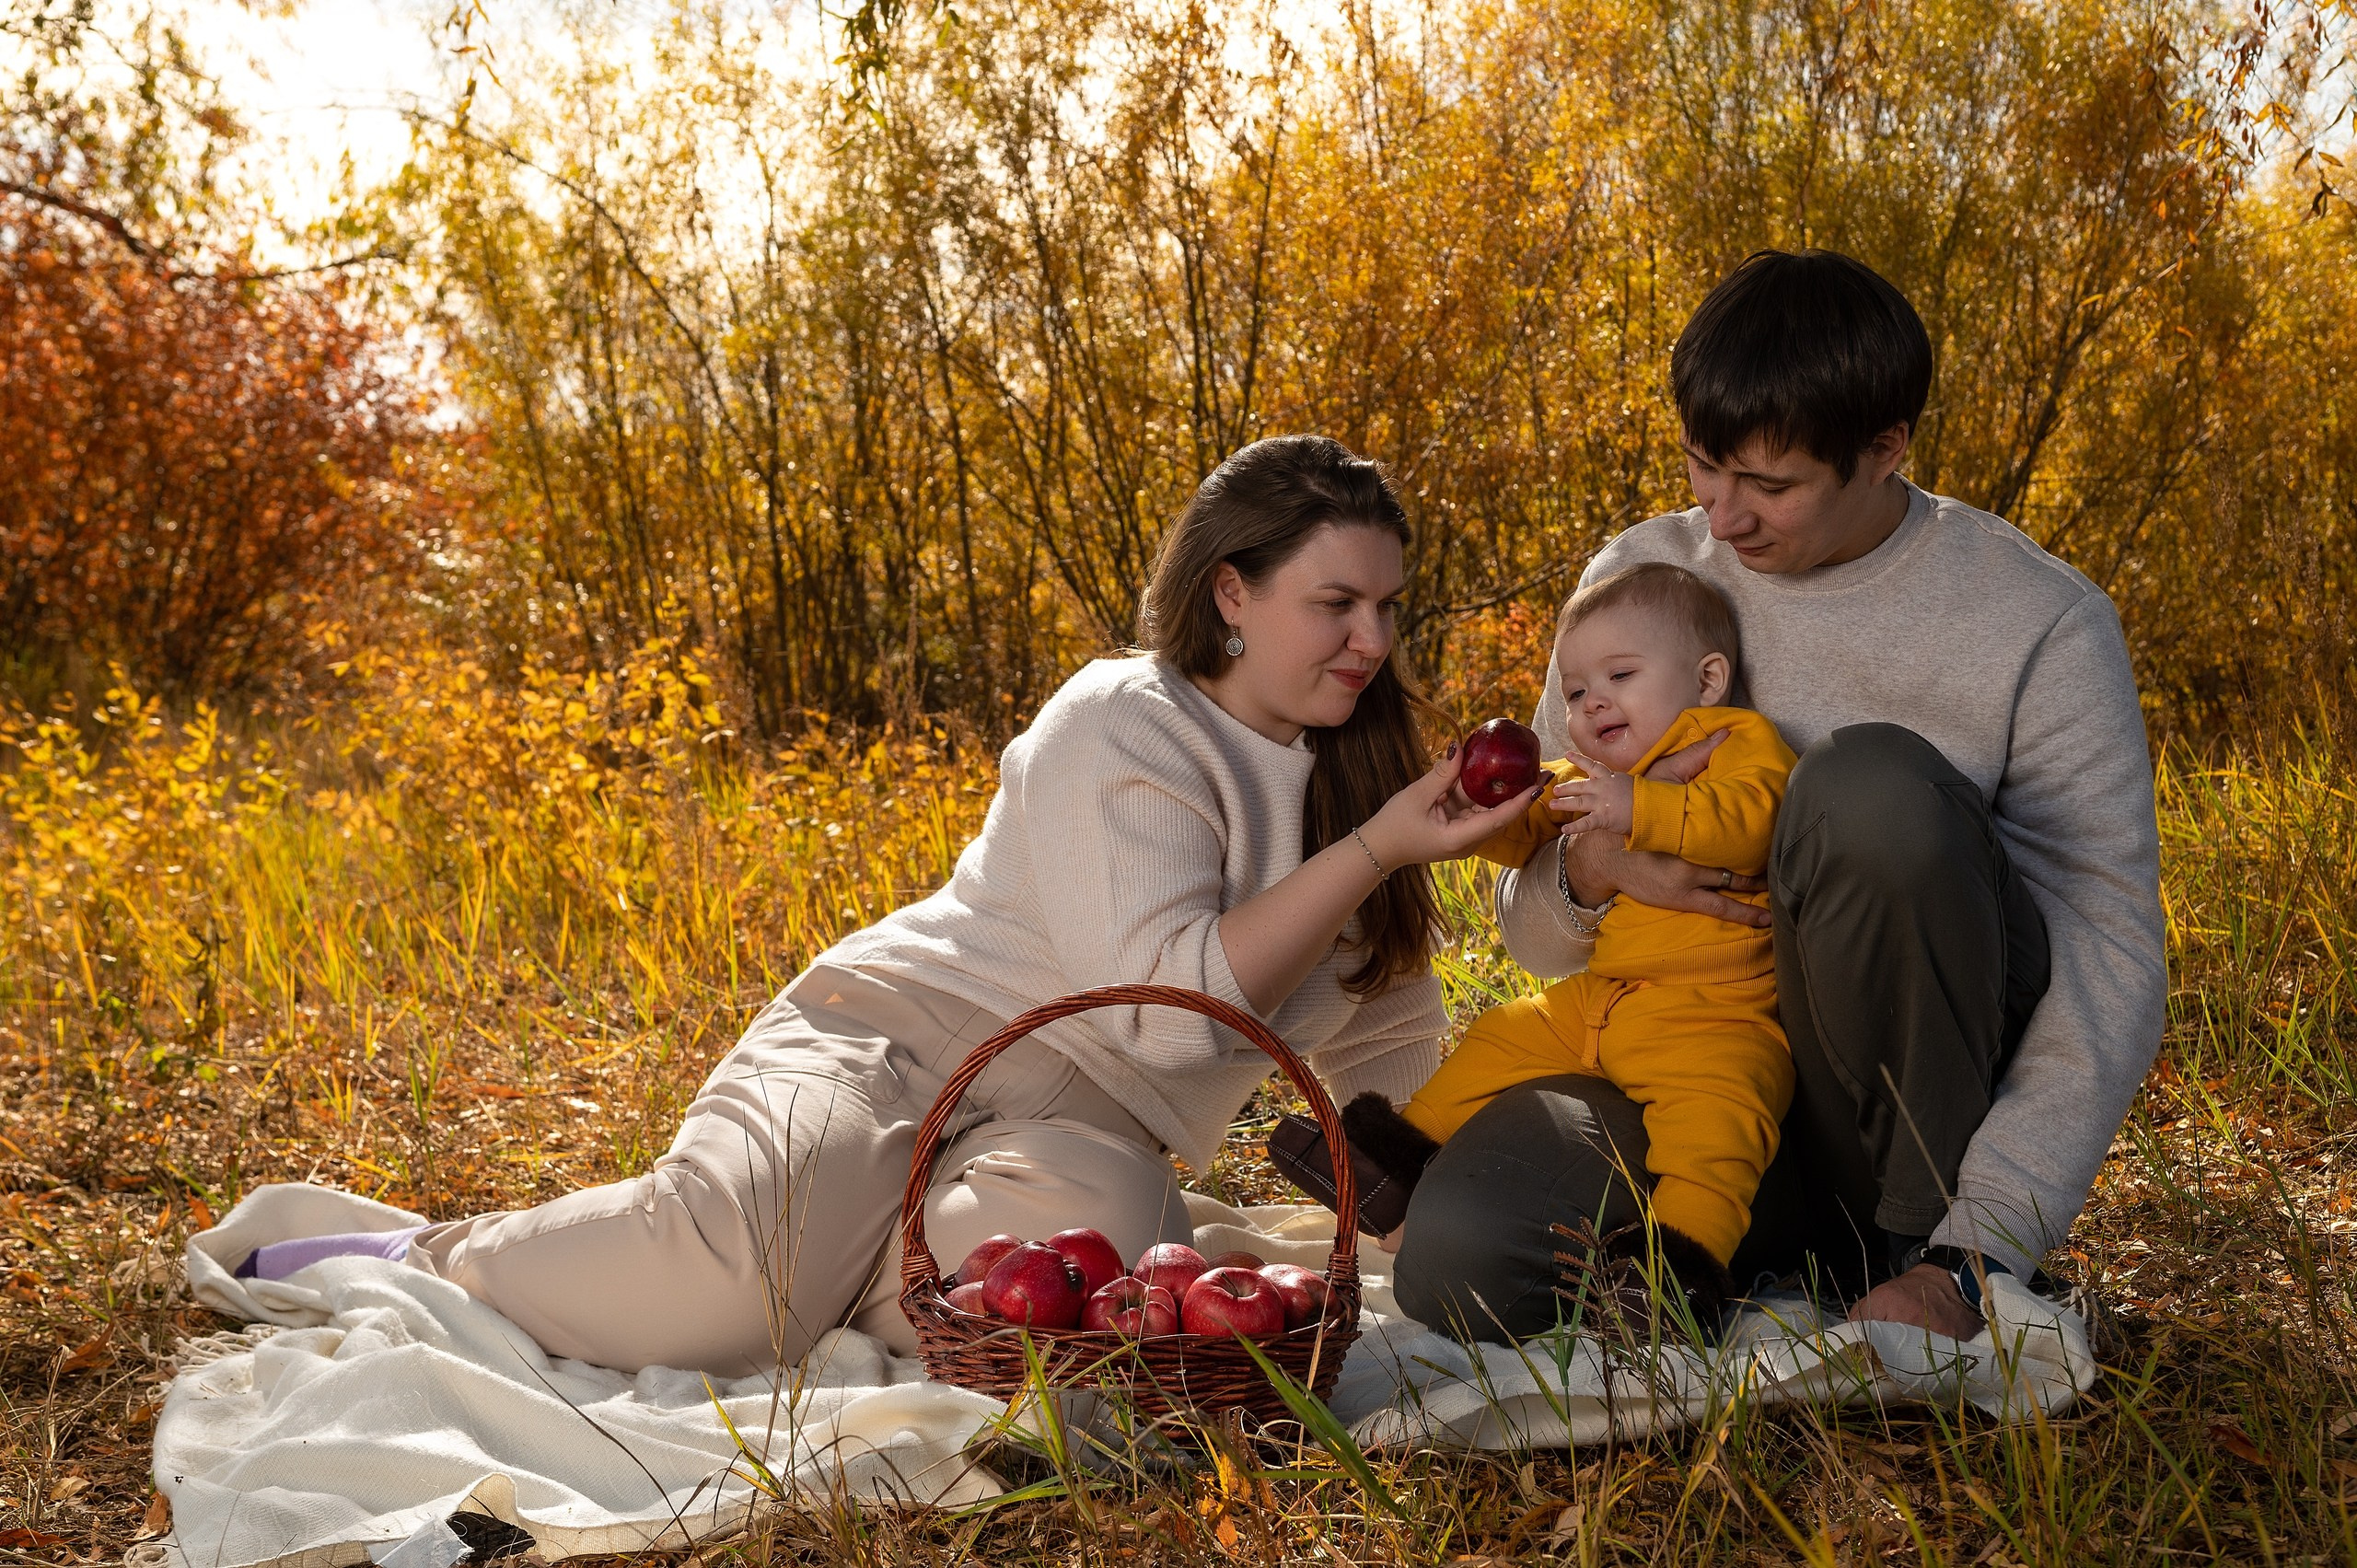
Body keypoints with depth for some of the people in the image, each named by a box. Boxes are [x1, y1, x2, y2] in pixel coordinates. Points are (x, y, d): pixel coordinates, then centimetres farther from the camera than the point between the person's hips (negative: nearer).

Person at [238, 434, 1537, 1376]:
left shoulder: (1350, 773, 14)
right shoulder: (1125, 726, -9)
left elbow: (1388, 1044, 22)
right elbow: (1169, 1008, -19)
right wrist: (1374, 851, -19)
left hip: (1073, 1134, 5)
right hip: (892, 1050, -5)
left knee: (1074, 1244, -34)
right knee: (721, 1285, -34)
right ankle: (449, 1263, -2)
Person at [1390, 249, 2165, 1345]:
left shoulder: (2042, 627, -8)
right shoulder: (1640, 580, 3)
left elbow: (2111, 972, -12)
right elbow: (1532, 932, 8)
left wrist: (1970, 1257, -23)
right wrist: (1593, 870, -19)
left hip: (1931, 1101, -2)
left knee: (1873, 785, -32)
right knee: (1454, 1256, -28)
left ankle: (1923, 1229, -14)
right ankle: (1811, 1270, -3)